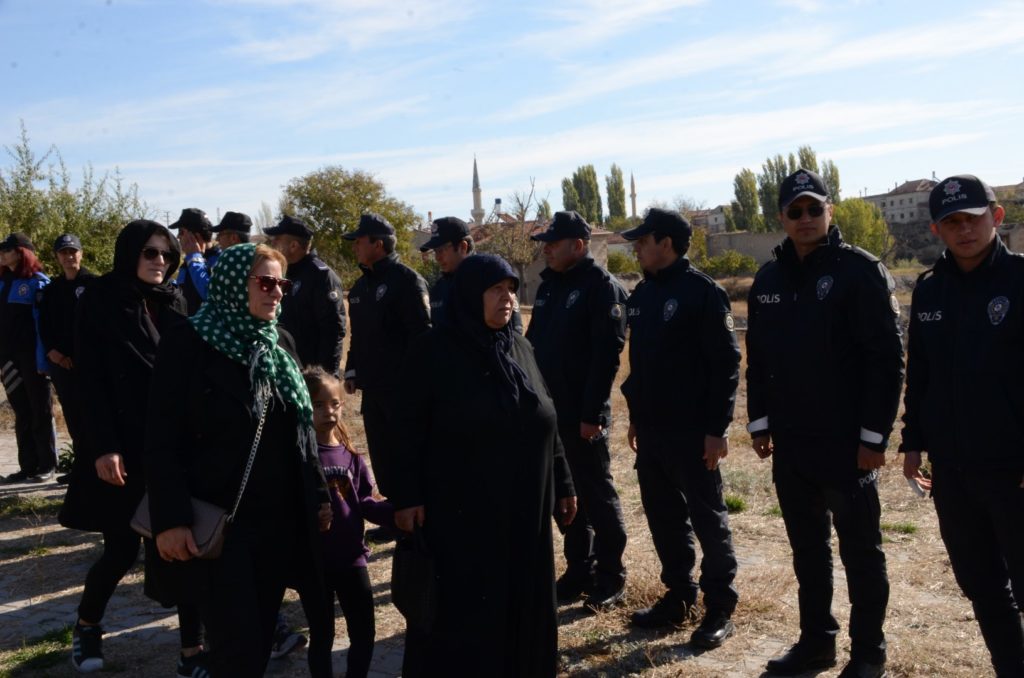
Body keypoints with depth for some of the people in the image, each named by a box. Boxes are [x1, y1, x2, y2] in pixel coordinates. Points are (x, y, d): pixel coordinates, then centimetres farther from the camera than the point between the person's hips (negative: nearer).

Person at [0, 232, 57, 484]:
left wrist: (43, 359, -19)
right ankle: (28, 465, 15)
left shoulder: (38, 282, -7)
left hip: (31, 356, -6)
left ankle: (46, 466, 9)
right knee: (21, 412, 9)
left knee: (40, 411, 3)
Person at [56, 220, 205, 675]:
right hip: (123, 447, -4)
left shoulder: (173, 302, 8)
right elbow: (90, 381, -10)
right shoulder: (98, 301, -5)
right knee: (123, 548, 5)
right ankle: (87, 625, 33)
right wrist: (104, 447, -17)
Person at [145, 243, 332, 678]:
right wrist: (170, 519, -18)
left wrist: (319, 495, 14)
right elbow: (162, 438, -12)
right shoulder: (190, 342, -9)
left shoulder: (280, 343, 10)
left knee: (261, 639, 13)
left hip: (281, 519, 6)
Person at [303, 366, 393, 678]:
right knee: (322, 635, 11)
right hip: (314, 560, -4)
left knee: (364, 632, 12)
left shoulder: (350, 454, 4)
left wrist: (395, 512, -12)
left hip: (351, 556, 4)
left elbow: (365, 504, 4)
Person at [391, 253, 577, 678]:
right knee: (461, 610, 5)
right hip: (459, 508, -5)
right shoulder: (434, 351, -9)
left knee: (521, 603, 14)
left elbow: (546, 423, 11)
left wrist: (563, 485, 11)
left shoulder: (520, 348, 7)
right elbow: (411, 429, -8)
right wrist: (406, 496, -13)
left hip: (523, 506, 5)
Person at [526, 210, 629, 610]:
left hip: (583, 415, -7)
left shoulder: (601, 286, -11)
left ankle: (611, 578, 16)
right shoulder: (549, 285, 13)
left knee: (597, 496, 4)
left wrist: (592, 413, -21)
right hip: (549, 411, 8)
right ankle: (579, 570, 27)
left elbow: (607, 353, -17)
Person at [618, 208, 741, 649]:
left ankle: (719, 609, 16)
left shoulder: (702, 291, -12)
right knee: (664, 517, 14)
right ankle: (678, 597, 28)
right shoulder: (641, 294, 11)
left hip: (692, 431, -7)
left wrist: (717, 428, -16)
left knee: (707, 519, 4)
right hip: (650, 430, 8)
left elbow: (725, 363, -14)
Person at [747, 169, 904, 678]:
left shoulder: (861, 271, -8)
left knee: (860, 550, 8)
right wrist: (760, 423, 9)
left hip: (847, 444, -5)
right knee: (807, 548, 15)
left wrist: (874, 436, -15)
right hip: (790, 444, 5)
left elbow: (887, 359, -12)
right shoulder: (769, 280, 9)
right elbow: (757, 360, 13)